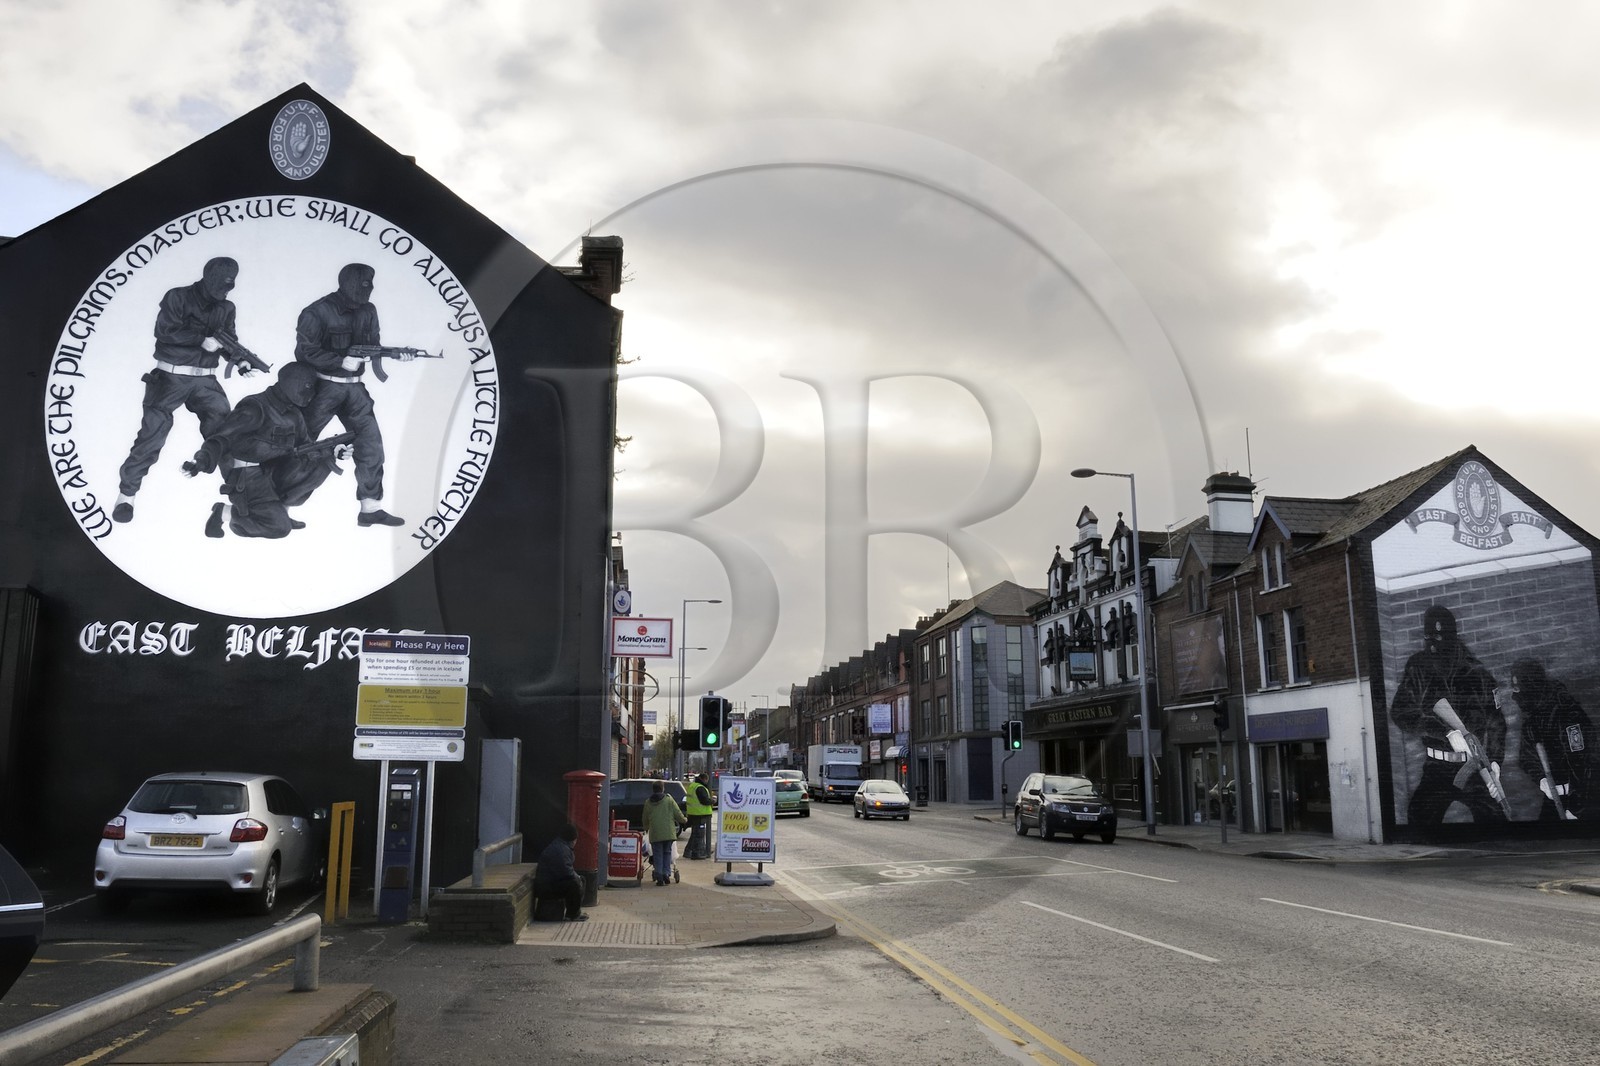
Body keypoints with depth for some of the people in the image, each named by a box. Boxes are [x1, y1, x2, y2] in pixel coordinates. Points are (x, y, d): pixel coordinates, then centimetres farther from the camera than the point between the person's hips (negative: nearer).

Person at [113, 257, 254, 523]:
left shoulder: (226, 308, 8)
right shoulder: (178, 298, -8)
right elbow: (164, 331, -17)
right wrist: (202, 339, -22)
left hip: (205, 380, 5)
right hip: (171, 377, -4)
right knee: (153, 433, -5)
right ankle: (127, 492, 5)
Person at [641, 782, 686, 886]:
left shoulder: (648, 802, 5)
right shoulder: (669, 800, -1)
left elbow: (645, 819, 14)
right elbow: (677, 813, -1)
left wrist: (646, 828, 34)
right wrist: (684, 820, 20)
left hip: (654, 834, 1)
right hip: (668, 832, -1)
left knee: (658, 855, 5)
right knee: (667, 852, 12)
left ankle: (659, 877, -1)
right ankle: (666, 873, 2)